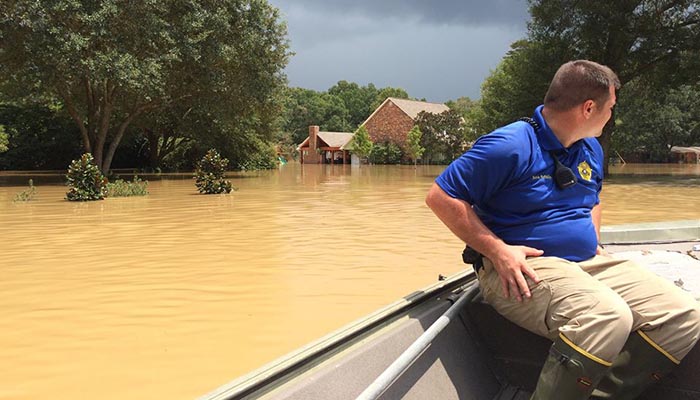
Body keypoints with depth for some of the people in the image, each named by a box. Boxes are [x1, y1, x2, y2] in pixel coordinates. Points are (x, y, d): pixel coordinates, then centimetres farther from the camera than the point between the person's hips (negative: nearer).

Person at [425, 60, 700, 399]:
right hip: (523, 269, -8)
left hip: (588, 263, 9)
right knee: (608, 318, -36)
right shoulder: (512, 146, -13)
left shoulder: (591, 149, 15)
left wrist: (593, 238, 13)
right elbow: (440, 197, -15)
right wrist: (497, 250, -21)